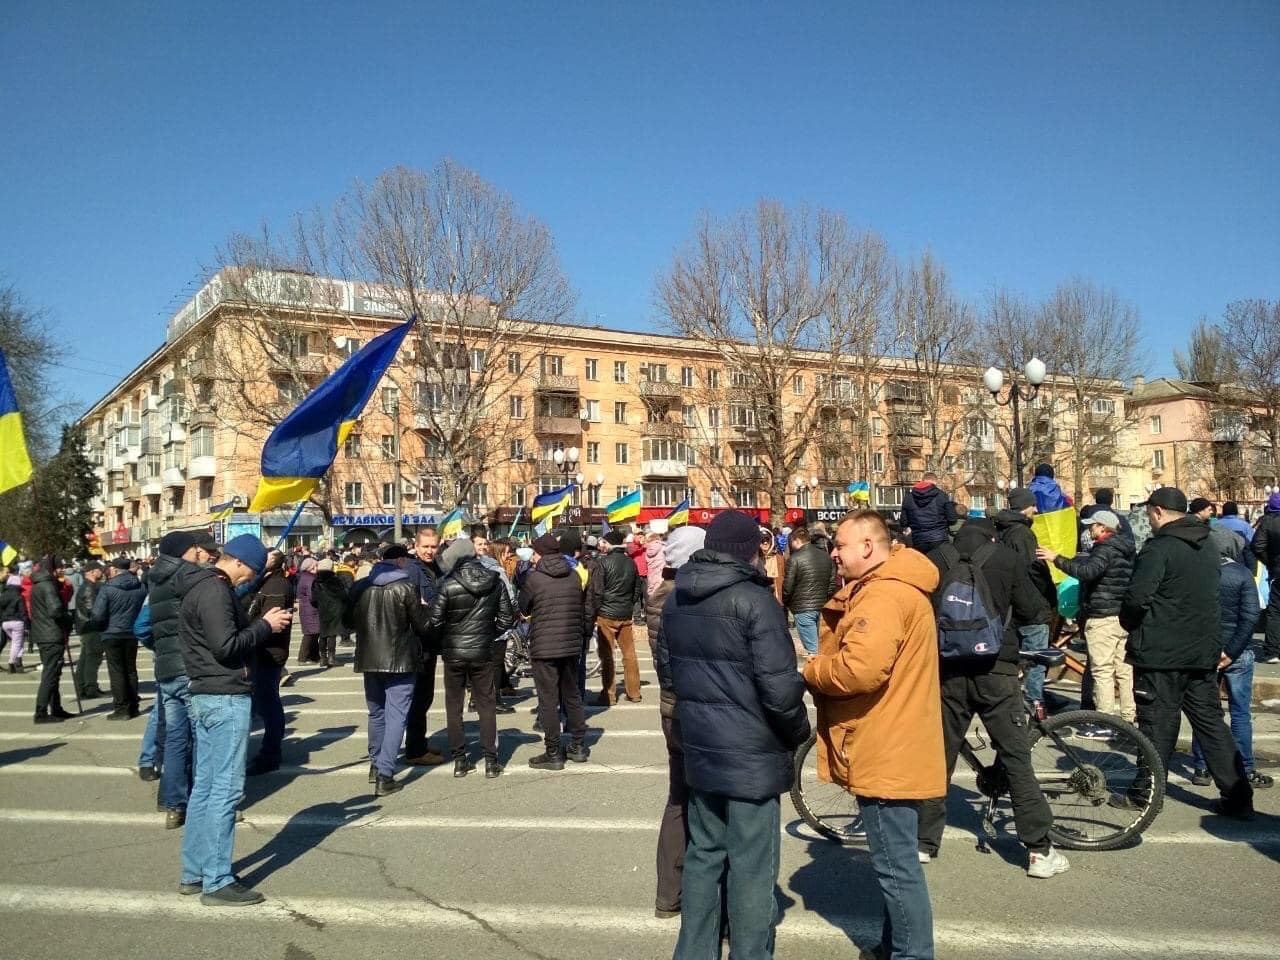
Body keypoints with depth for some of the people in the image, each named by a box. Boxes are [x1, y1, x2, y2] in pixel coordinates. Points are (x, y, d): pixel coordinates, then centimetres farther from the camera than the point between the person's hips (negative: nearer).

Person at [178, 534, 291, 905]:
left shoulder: (203, 586, 17)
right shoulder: (215, 590, -16)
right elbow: (226, 646, -22)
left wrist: (262, 623, 6)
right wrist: (265, 626, -11)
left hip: (206, 696, 11)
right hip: (225, 699, -11)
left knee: (205, 787, 14)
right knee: (225, 789, -5)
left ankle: (194, 873, 22)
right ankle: (217, 882, 0)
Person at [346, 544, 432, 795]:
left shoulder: (360, 586, 2)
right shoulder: (405, 587, -12)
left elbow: (350, 621, 13)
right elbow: (423, 625, -7)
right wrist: (425, 609, 13)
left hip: (369, 660, 5)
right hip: (400, 661, -5)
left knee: (376, 713, 21)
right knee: (396, 716, -2)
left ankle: (376, 765, 33)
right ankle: (385, 776, -8)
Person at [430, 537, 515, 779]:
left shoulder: (447, 585, -12)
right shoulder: (496, 582, -2)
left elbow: (435, 621, -11)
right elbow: (506, 619, 2)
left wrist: (441, 644, 6)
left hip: (453, 652, -2)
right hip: (484, 651, 2)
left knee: (454, 706, 11)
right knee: (486, 705, 10)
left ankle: (459, 760, 14)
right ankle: (490, 761, 9)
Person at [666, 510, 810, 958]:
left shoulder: (675, 600, 6)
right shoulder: (754, 600, -17)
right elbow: (779, 686, -20)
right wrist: (799, 731, -3)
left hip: (699, 749, 7)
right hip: (752, 755, -7)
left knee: (703, 856, 18)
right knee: (752, 869, 5)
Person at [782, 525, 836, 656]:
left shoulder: (795, 559, -11)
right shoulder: (826, 556, 7)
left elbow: (787, 587, -9)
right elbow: (833, 583, 10)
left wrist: (784, 603, 8)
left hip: (803, 609, -6)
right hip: (823, 607, 6)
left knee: (812, 649, -3)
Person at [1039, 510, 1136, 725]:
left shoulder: (1105, 549, -14)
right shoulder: (1126, 550, 16)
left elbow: (1088, 571, -31)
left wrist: (1057, 559, -31)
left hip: (1102, 618, -10)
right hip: (1123, 617, 10)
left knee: (1102, 671, -7)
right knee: (1123, 670, 13)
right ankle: (1128, 716, 19)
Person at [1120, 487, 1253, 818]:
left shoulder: (1159, 548, -15)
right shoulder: (1209, 550, 12)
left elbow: (1137, 597, -22)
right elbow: (1214, 599, 18)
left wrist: (1129, 624, -4)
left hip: (1161, 653, -7)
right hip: (1204, 653, 7)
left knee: (1158, 724, 1)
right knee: (1210, 721, 12)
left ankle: (1144, 794, 11)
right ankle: (1237, 797, 12)